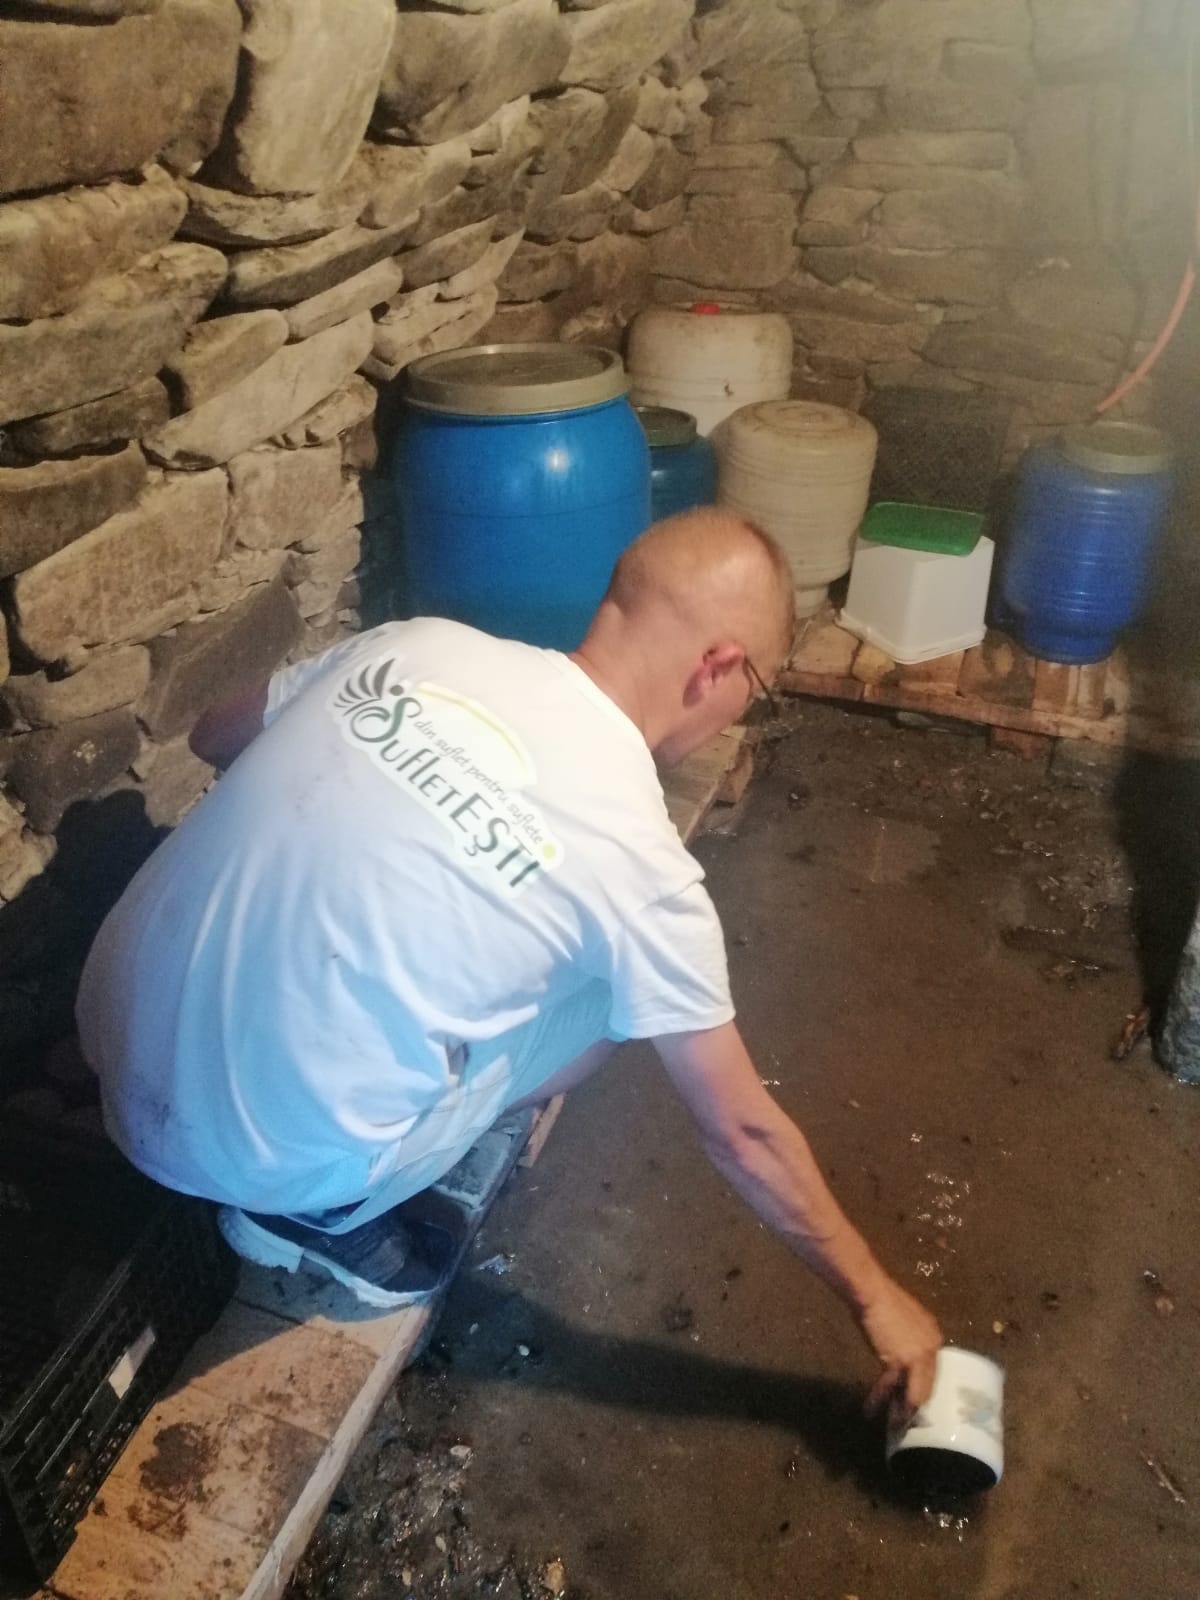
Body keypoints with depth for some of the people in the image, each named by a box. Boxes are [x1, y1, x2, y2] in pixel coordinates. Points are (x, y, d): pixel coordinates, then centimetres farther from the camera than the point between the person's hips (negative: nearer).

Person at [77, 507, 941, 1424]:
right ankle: (325, 1211, 6)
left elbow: (213, 737, 16)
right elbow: (742, 1132, -4)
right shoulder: (640, 859, -15)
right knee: (610, 1000, 6)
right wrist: (873, 1297, 11)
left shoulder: (416, 643, -2)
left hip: (117, 1042, 6)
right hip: (262, 1155, -6)